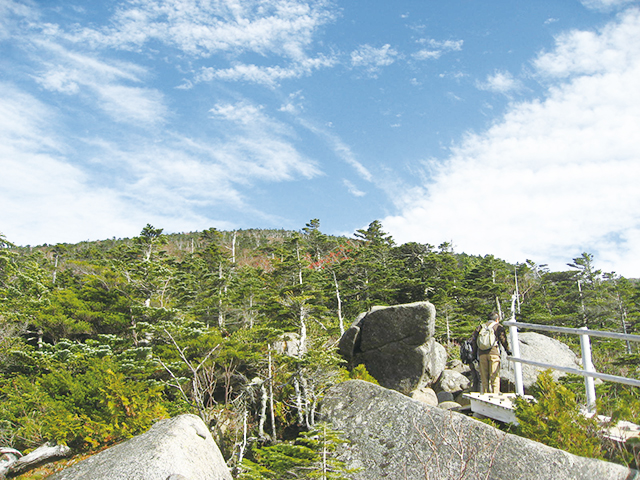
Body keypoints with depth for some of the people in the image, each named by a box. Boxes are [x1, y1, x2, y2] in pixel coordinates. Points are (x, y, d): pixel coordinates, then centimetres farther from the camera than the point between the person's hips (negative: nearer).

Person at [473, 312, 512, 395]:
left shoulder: (481, 327, 20)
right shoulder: (498, 326, 10)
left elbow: (475, 339, 13)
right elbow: (503, 339, -3)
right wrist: (508, 350, 5)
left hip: (482, 354, 4)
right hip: (493, 353, -3)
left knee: (484, 377, 7)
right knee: (494, 376, -2)